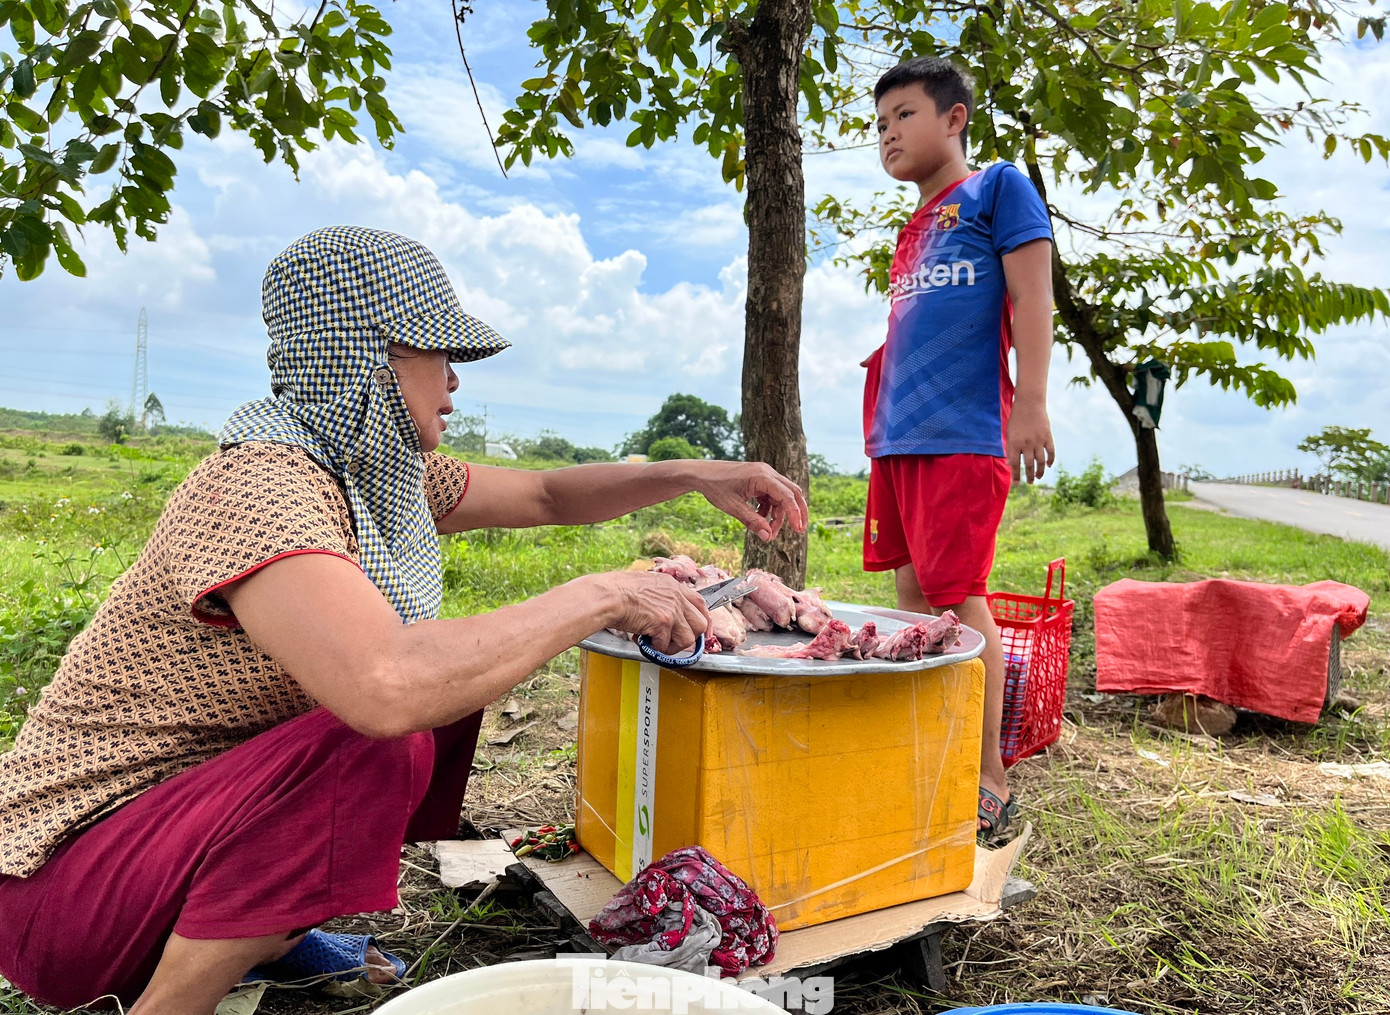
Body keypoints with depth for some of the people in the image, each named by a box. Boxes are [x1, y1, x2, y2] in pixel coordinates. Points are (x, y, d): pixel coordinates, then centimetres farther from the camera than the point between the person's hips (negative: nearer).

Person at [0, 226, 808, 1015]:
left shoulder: (386, 467, 0)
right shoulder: (261, 485, -28)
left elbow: (545, 495, 12)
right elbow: (388, 686, -44)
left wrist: (695, 475, 1)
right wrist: (602, 596, -33)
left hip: (211, 795, 9)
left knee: (456, 682, 6)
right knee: (376, 746, -31)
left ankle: (269, 931, 15)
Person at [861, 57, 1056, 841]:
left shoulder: (999, 186, 4)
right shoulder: (914, 230, 24)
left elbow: (1031, 296, -6)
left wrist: (1032, 403, -16)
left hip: (964, 431, -8)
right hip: (900, 435, 8)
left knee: (957, 597, -10)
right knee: (914, 594, 8)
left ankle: (991, 784, 1)